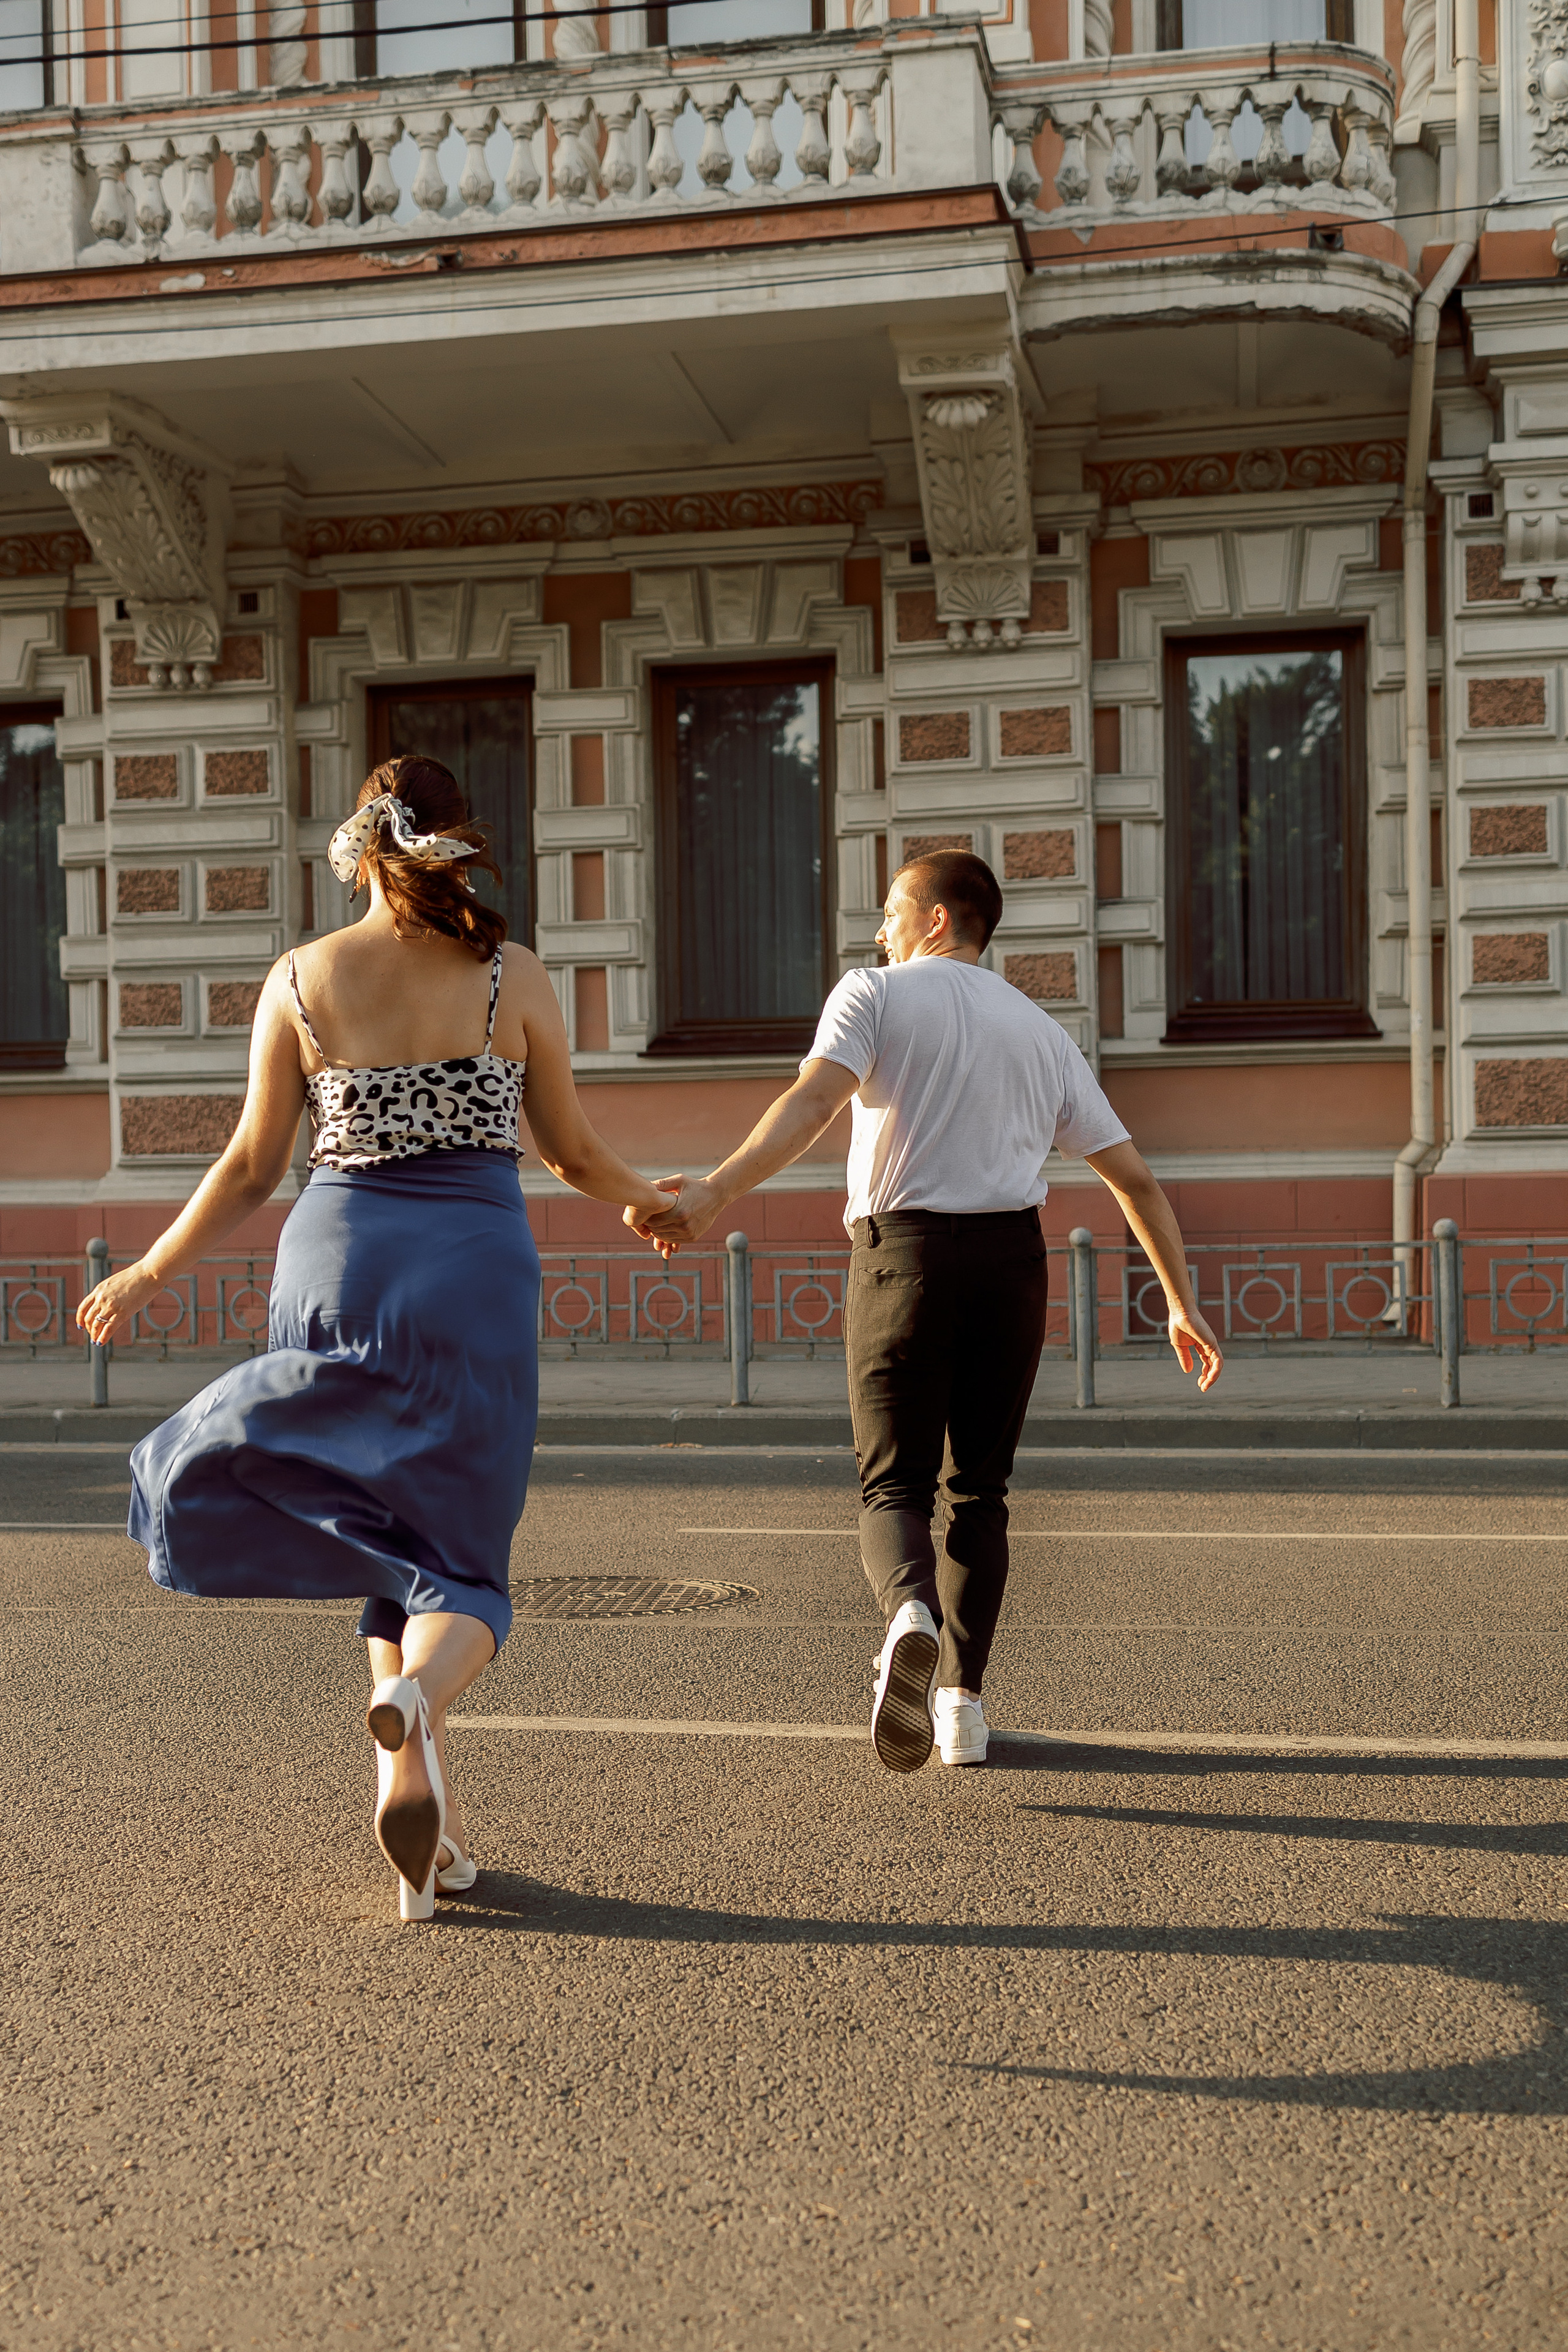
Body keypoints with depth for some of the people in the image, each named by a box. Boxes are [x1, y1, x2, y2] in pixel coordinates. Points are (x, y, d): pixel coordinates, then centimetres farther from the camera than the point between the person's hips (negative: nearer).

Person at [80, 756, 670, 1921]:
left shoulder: (300, 980, 3)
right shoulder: (515, 975, 0)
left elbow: (252, 1168, 5)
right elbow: (573, 1149, 7)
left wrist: (148, 1275, 20)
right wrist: (651, 1198, 28)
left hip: (339, 1260, 2)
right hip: (477, 1265, -1)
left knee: (388, 1535, 16)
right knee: (458, 1559, 7)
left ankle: (438, 1814, 9)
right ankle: (415, 1697, -28)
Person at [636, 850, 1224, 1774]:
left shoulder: (876, 992, 6)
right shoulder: (1042, 1030, 18)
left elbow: (812, 1102, -15)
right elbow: (1136, 1179, 17)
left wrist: (715, 1190, -26)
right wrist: (1182, 1302, 24)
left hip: (905, 1248, -3)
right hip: (1013, 1255, 3)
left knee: (896, 1481, 4)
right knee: (978, 1487, 15)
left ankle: (910, 1613, -27)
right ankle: (962, 1699, 11)